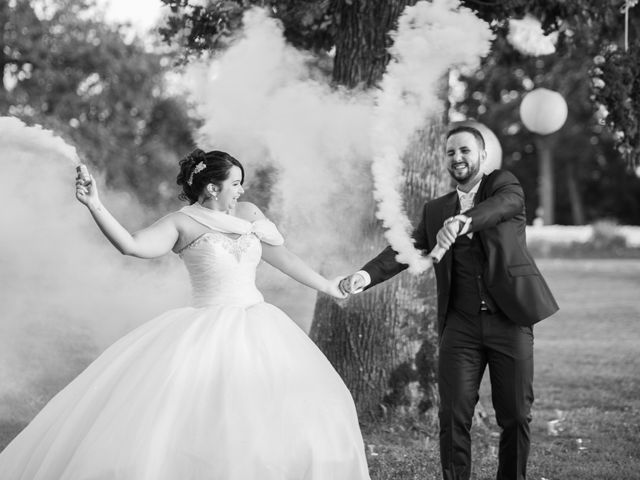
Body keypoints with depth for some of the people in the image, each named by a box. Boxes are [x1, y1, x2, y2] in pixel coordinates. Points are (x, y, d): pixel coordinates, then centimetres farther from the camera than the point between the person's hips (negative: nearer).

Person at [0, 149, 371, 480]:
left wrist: (325, 286, 25)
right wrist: (96, 207, -28)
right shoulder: (183, 223, -3)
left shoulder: (249, 213, 12)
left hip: (256, 325, 5)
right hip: (208, 330, -5)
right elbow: (131, 245, -16)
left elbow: (282, 257, 20)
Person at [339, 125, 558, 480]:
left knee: (516, 416, 3)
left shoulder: (504, 184, 6)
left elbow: (505, 203, -18)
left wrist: (463, 221, -38)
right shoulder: (435, 211, 15)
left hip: (509, 319, -2)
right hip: (460, 323, 2)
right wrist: (367, 275, -15)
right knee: (453, 416, -4)